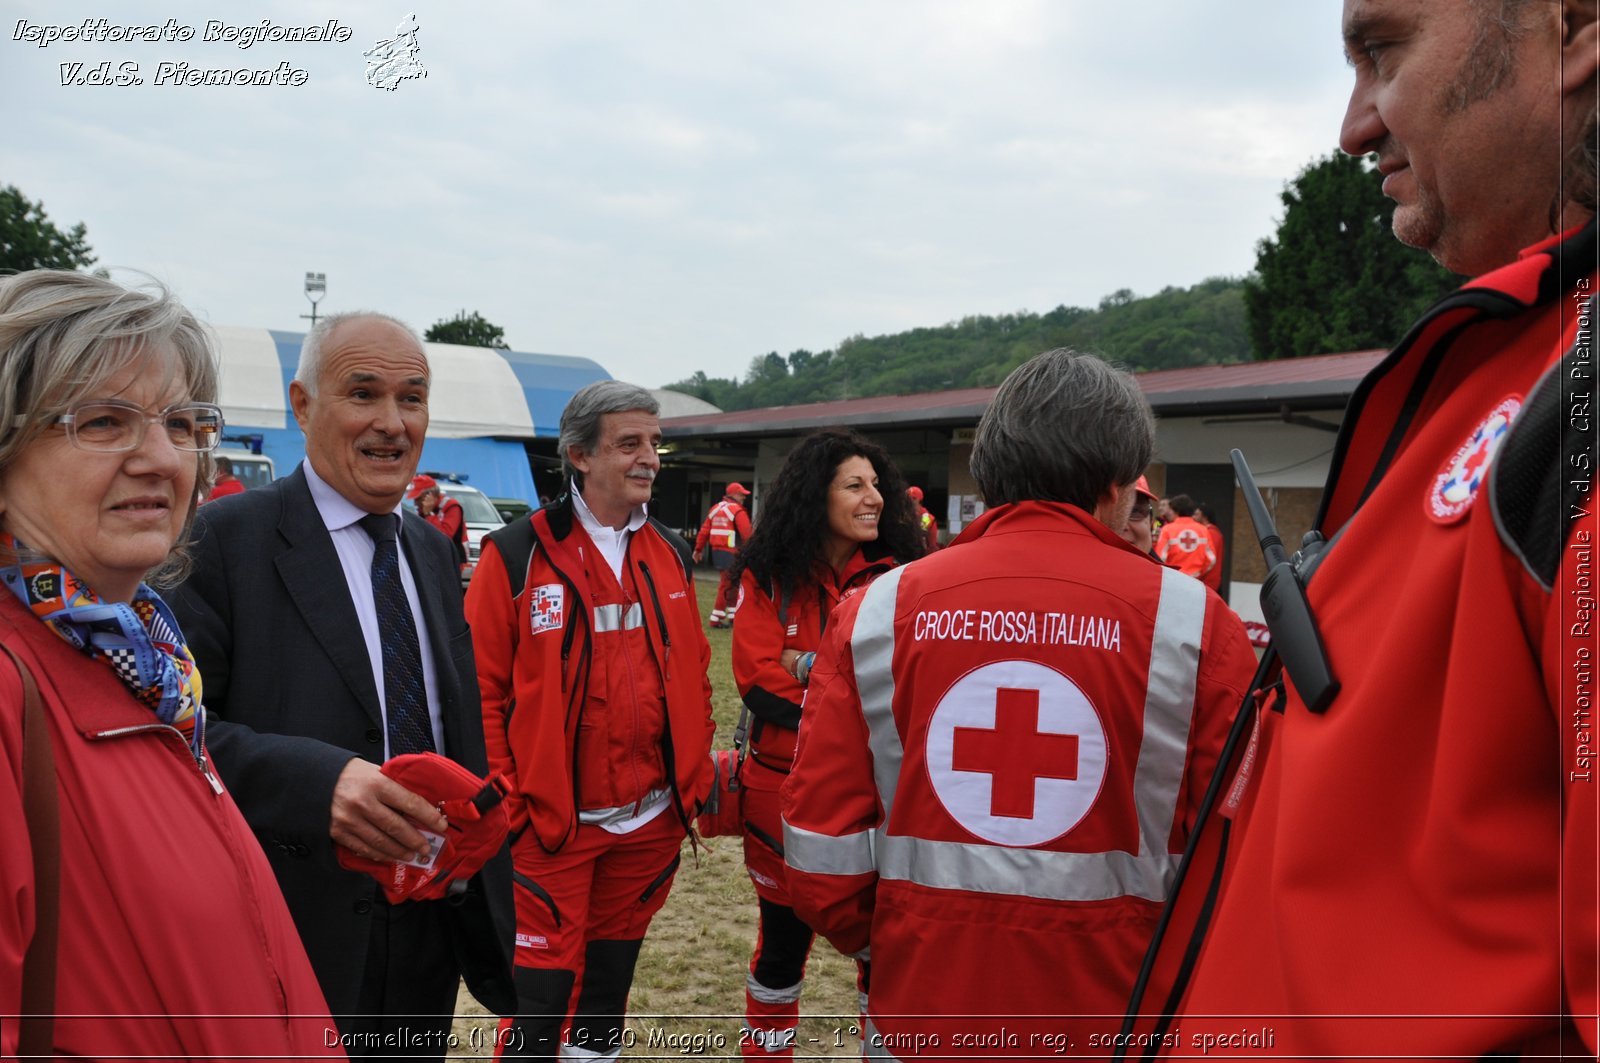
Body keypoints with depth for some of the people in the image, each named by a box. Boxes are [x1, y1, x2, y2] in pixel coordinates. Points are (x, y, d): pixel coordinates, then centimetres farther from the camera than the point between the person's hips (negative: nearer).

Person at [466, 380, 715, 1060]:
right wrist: (503, 807, -12)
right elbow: (481, 689, -9)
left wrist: (695, 778, 8)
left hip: (650, 822, 5)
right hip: (549, 825, -5)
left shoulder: (670, 555, 6)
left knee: (610, 984, 20)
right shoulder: (516, 555, -9)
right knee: (541, 997, 3)